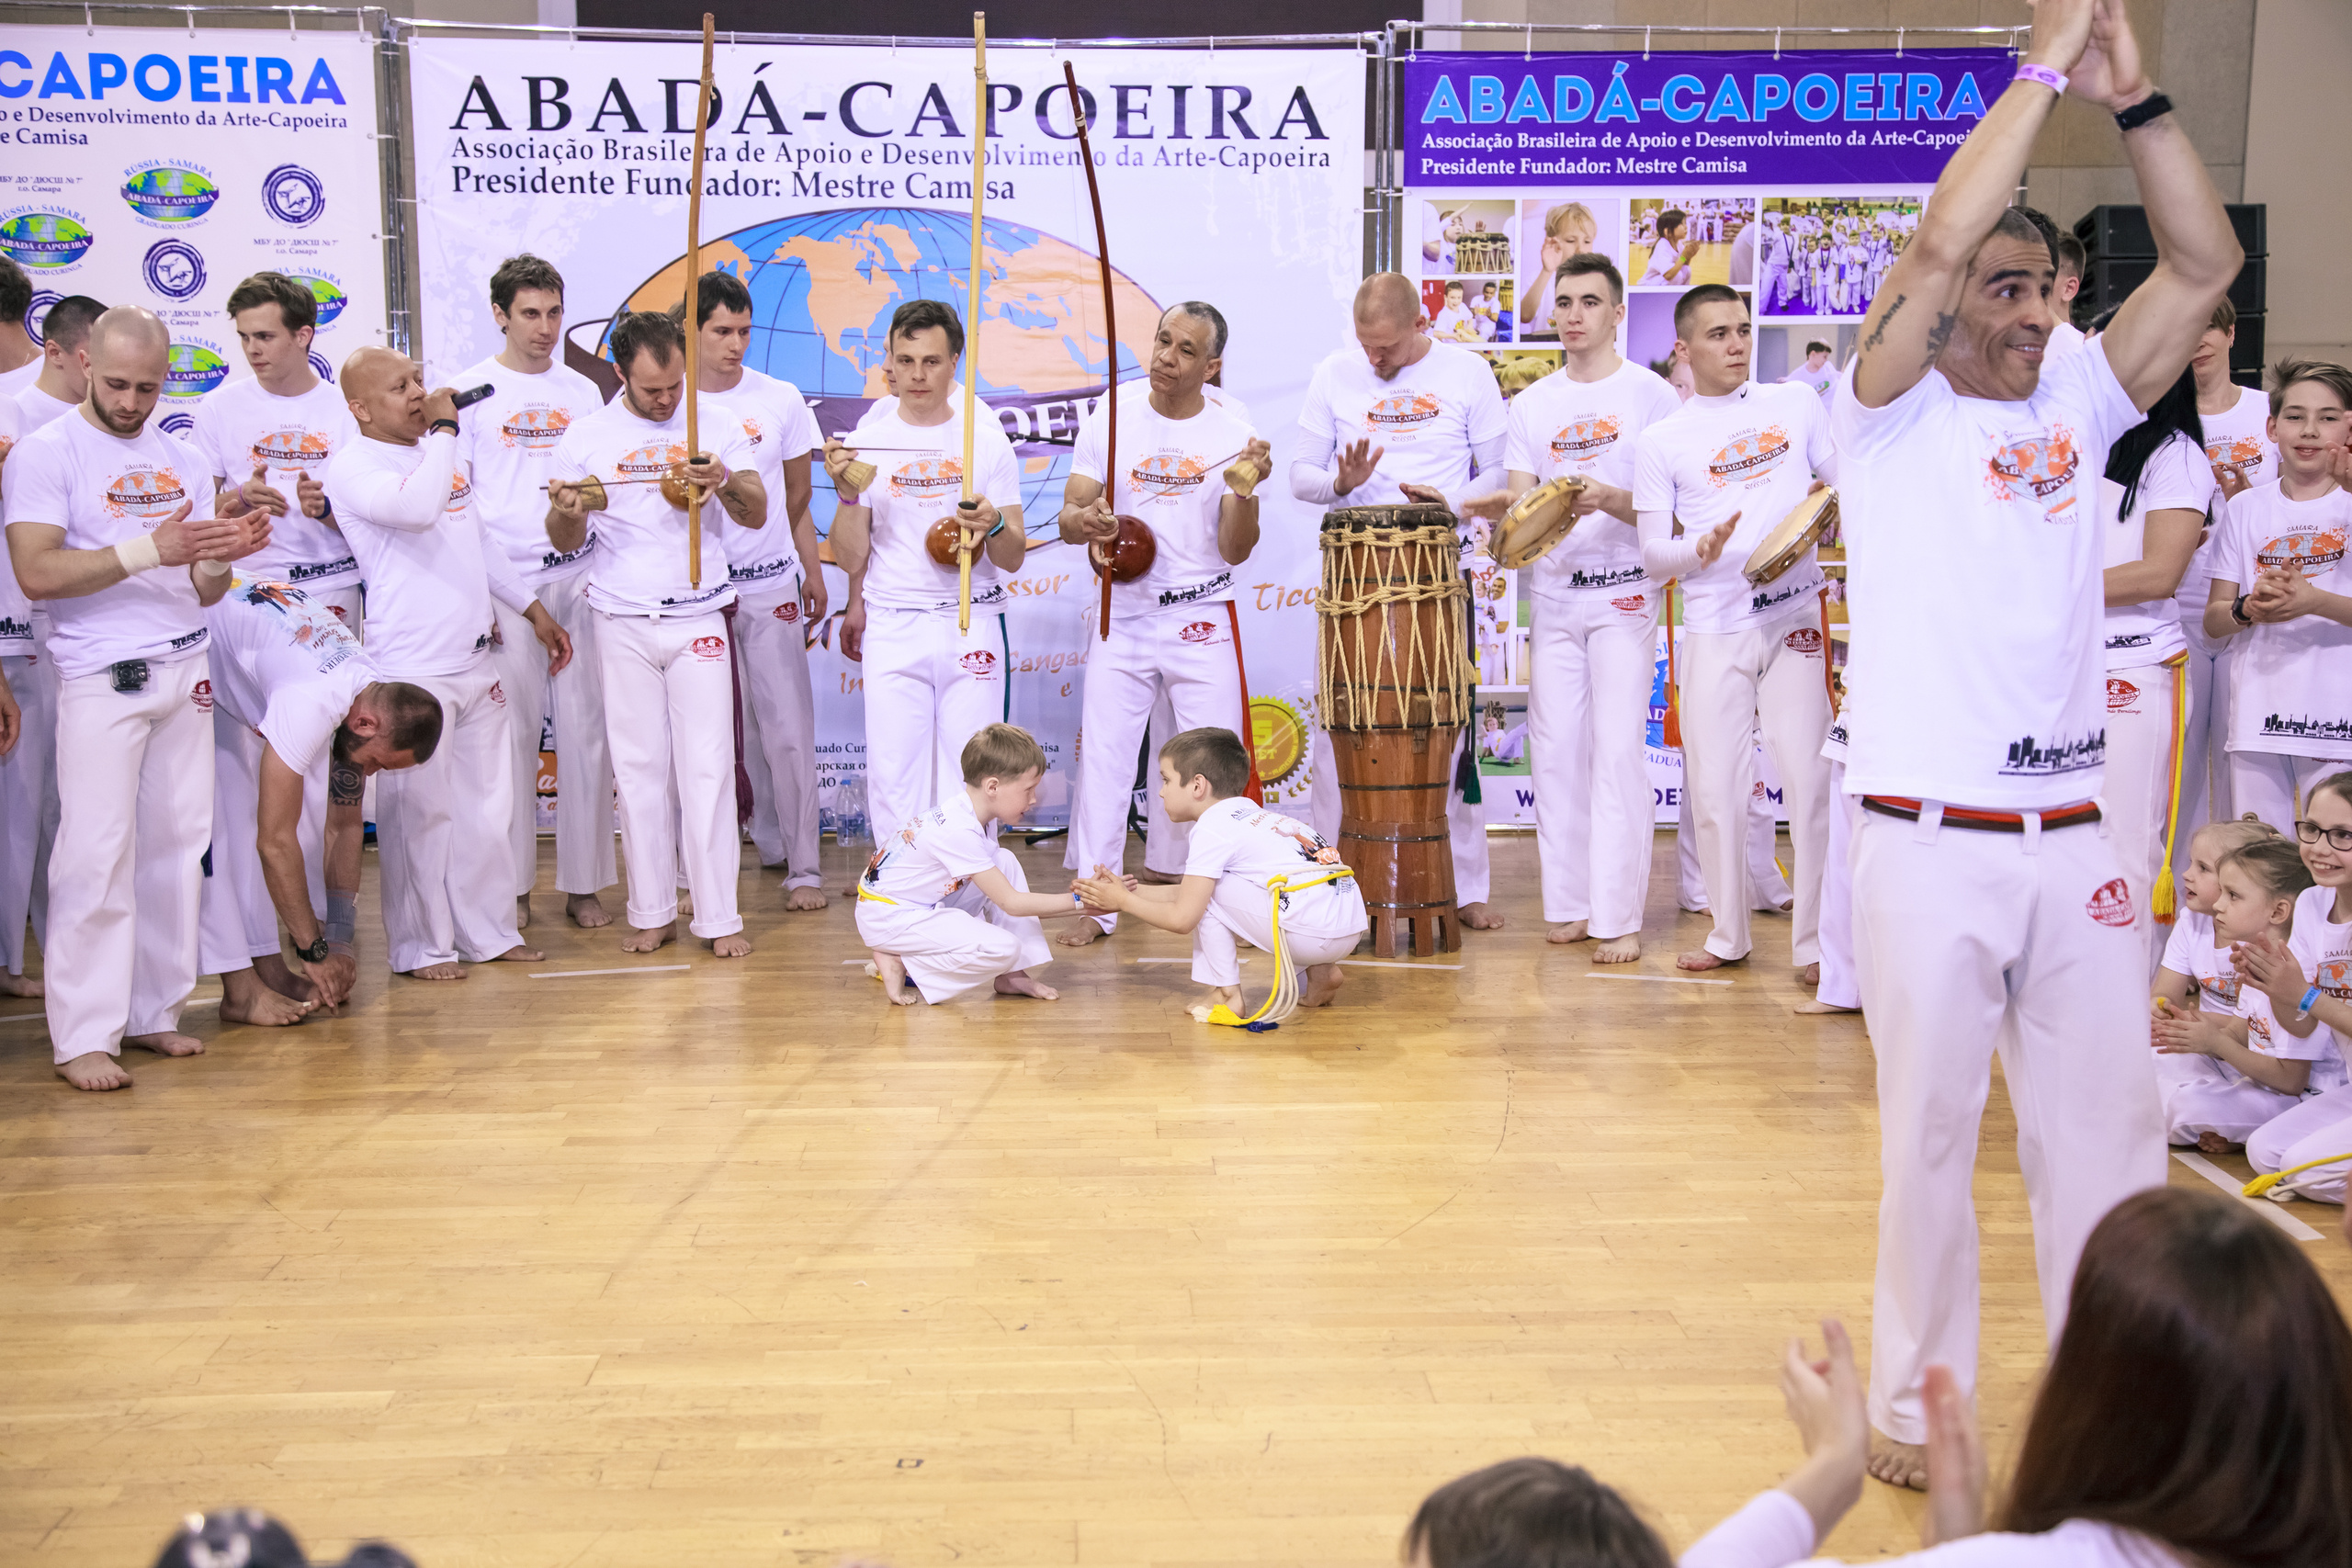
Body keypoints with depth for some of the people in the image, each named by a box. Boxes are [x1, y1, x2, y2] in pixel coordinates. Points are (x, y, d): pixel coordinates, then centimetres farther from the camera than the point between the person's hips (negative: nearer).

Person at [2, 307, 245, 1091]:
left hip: (185, 671, 5)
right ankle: (83, 1036, -3)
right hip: (101, 679, -5)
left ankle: (154, 1011, 15)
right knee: (97, 855, -7)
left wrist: (224, 557, -9)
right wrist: (148, 549, -21)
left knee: (176, 844, 6)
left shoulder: (182, 461, 13)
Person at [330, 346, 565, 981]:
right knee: (419, 813, -3)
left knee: (487, 804, 13)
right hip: (411, 669, -8)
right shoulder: (354, 467, -10)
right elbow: (416, 508, -30)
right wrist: (443, 430, -18)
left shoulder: (440, 452, 16)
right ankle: (421, 946, 8)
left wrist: (533, 609, 26)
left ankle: (489, 932, 23)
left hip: (476, 661, 8)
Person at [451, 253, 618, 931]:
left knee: (585, 727, 1)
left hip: (578, 577, 3)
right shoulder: (470, 391, 2)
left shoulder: (582, 392, 12)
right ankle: (511, 884, 10)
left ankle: (584, 881, 9)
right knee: (511, 732, 0)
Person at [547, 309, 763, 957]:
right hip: (622, 624, 1)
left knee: (707, 766, -3)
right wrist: (566, 512, -15)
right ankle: (652, 911, 13)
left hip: (698, 618, -1)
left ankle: (718, 916, 3)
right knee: (639, 768, 4)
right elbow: (564, 542, 8)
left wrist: (724, 481, -21)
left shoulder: (717, 427, 4)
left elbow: (757, 515, 0)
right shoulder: (586, 436, 4)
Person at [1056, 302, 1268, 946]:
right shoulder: (1110, 416, 0)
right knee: (1102, 759, 0)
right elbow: (1069, 516, 0)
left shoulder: (1233, 438, -2)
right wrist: (1087, 521, -23)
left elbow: (1234, 550, -4)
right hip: (1123, 619, 1)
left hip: (1204, 624, -1)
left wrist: (1246, 491, -22)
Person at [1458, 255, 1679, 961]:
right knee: (1554, 750, 4)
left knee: (1618, 749, -9)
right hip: (1553, 596, 4)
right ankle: (1569, 903, 14)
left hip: (1626, 596, -4)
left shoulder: (1652, 394, -1)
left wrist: (1610, 499, -23)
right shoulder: (1532, 405, 12)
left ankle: (1619, 916, -6)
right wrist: (1504, 507, -13)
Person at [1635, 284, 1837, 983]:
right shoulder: (1662, 440, 5)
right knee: (1715, 786, 3)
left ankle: (1816, 940, 6)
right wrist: (1703, 550, -18)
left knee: (1810, 779, -4)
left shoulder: (1796, 405, 8)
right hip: (1713, 629, 0)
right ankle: (1728, 933, 19)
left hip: (1796, 616, 0)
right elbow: (1653, 555, 2)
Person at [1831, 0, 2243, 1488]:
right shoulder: (1891, 417, -4)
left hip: (2073, 837, 5)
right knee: (1931, 1131, 6)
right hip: (1932, 843, -4)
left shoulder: (2076, 405, 8)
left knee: (2112, 1128, 10)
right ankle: (1919, 1398, 21)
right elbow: (1938, 241, -19)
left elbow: (2206, 261, 0)